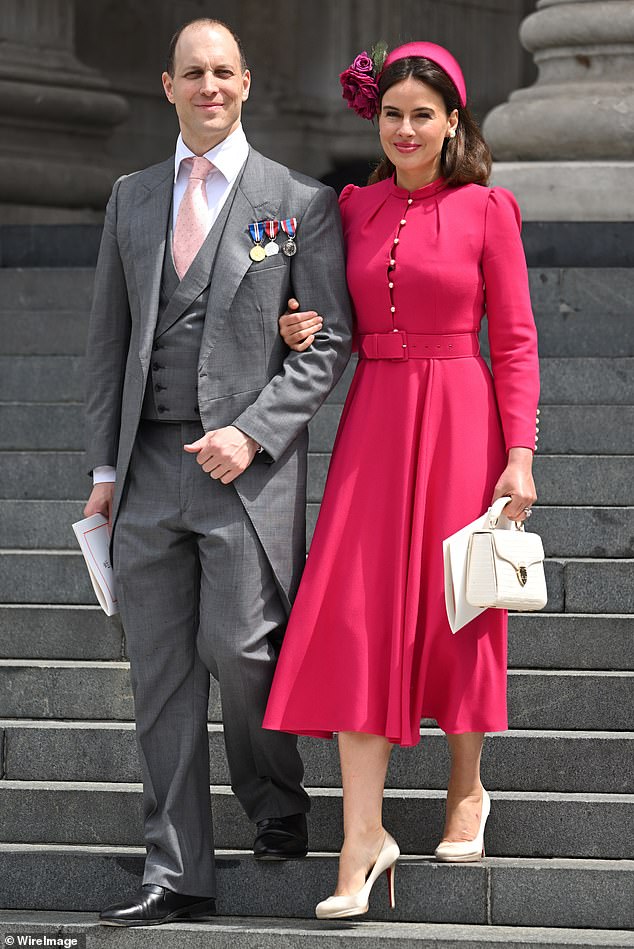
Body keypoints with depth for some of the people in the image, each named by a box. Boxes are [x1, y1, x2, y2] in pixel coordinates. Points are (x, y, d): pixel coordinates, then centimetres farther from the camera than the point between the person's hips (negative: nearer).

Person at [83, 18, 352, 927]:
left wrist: (251, 432, -13)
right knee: (162, 673, 3)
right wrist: (105, 465, 9)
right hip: (149, 466, 4)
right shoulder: (132, 198, 14)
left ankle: (278, 807, 20)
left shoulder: (299, 201, 1)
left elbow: (328, 341, -2)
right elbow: (109, 339, 16)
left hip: (248, 467, -4)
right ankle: (177, 873, 8)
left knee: (238, 650, -8)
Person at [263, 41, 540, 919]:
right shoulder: (355, 207, 9)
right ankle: (363, 837, -7)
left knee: (456, 609, 5)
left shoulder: (486, 211, -2)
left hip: (457, 419, -3)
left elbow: (515, 341, -2)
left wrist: (519, 455, -8)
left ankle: (467, 789, 28)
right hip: (372, 417, 3)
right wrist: (300, 331, -3)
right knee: (357, 612, -7)